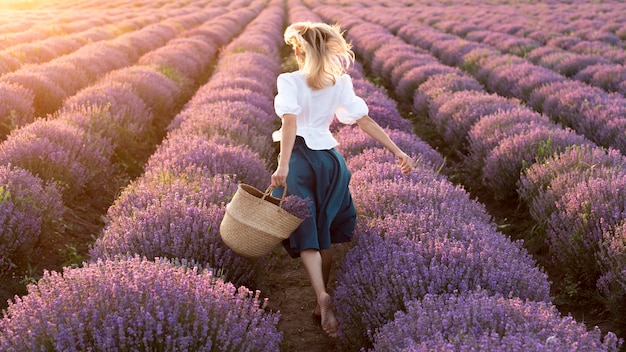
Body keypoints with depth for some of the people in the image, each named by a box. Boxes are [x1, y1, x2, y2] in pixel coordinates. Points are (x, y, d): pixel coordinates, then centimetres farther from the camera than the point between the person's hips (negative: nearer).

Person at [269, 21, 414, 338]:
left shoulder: (290, 81, -8)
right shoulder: (340, 82, 4)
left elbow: (290, 122, -21)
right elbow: (365, 121, 1)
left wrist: (282, 166, -29)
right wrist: (398, 152, 4)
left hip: (298, 157, -4)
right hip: (329, 157, 4)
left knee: (305, 234, 0)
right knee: (324, 234, 14)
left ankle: (322, 297, -20)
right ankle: (321, 305, 20)